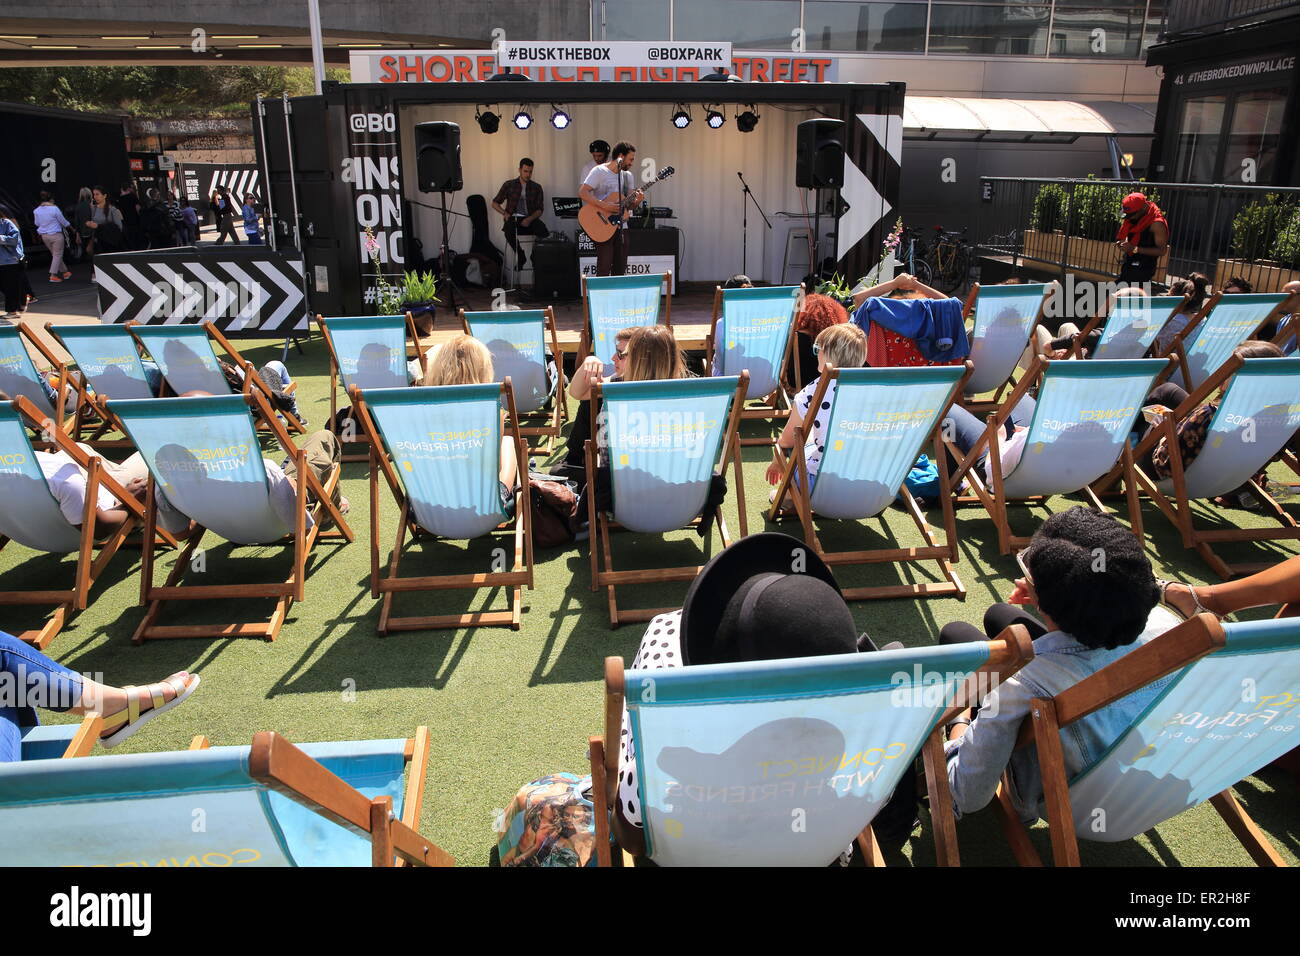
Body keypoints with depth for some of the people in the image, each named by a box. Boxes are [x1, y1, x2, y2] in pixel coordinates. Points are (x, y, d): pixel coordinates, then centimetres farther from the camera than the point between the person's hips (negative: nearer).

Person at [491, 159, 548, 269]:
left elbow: (539, 209, 6)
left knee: (543, 230, -33)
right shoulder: (509, 185, 10)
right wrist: (504, 213, -7)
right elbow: (495, 203, 13)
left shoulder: (536, 188, 12)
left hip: (530, 219, 0)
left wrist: (529, 219, -14)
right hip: (513, 218, 0)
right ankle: (521, 256, -12)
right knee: (509, 230, -37)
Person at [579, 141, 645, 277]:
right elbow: (583, 192, -16)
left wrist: (637, 201, -6)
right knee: (604, 269, -10)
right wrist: (604, 205, -24)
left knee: (620, 270, 6)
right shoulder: (599, 171, -6)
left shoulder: (627, 176, 14)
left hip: (621, 228, 7)